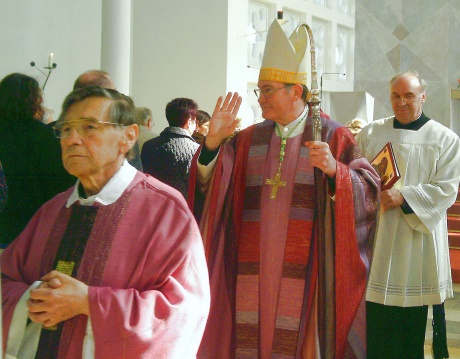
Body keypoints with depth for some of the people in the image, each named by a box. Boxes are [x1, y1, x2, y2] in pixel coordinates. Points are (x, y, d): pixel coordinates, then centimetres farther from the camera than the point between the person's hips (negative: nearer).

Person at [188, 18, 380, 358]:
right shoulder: (249, 139, 12)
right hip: (252, 273, 4)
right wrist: (212, 143, -12)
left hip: (306, 274, -4)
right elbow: (208, 183, 5)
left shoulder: (334, 137, 1)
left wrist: (334, 170, -26)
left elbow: (369, 190, -8)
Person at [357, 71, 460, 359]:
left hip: (416, 241, -2)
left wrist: (404, 197, -20)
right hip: (377, 238, 2)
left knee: (412, 322, 6)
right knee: (375, 320, 5)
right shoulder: (371, 133, 8)